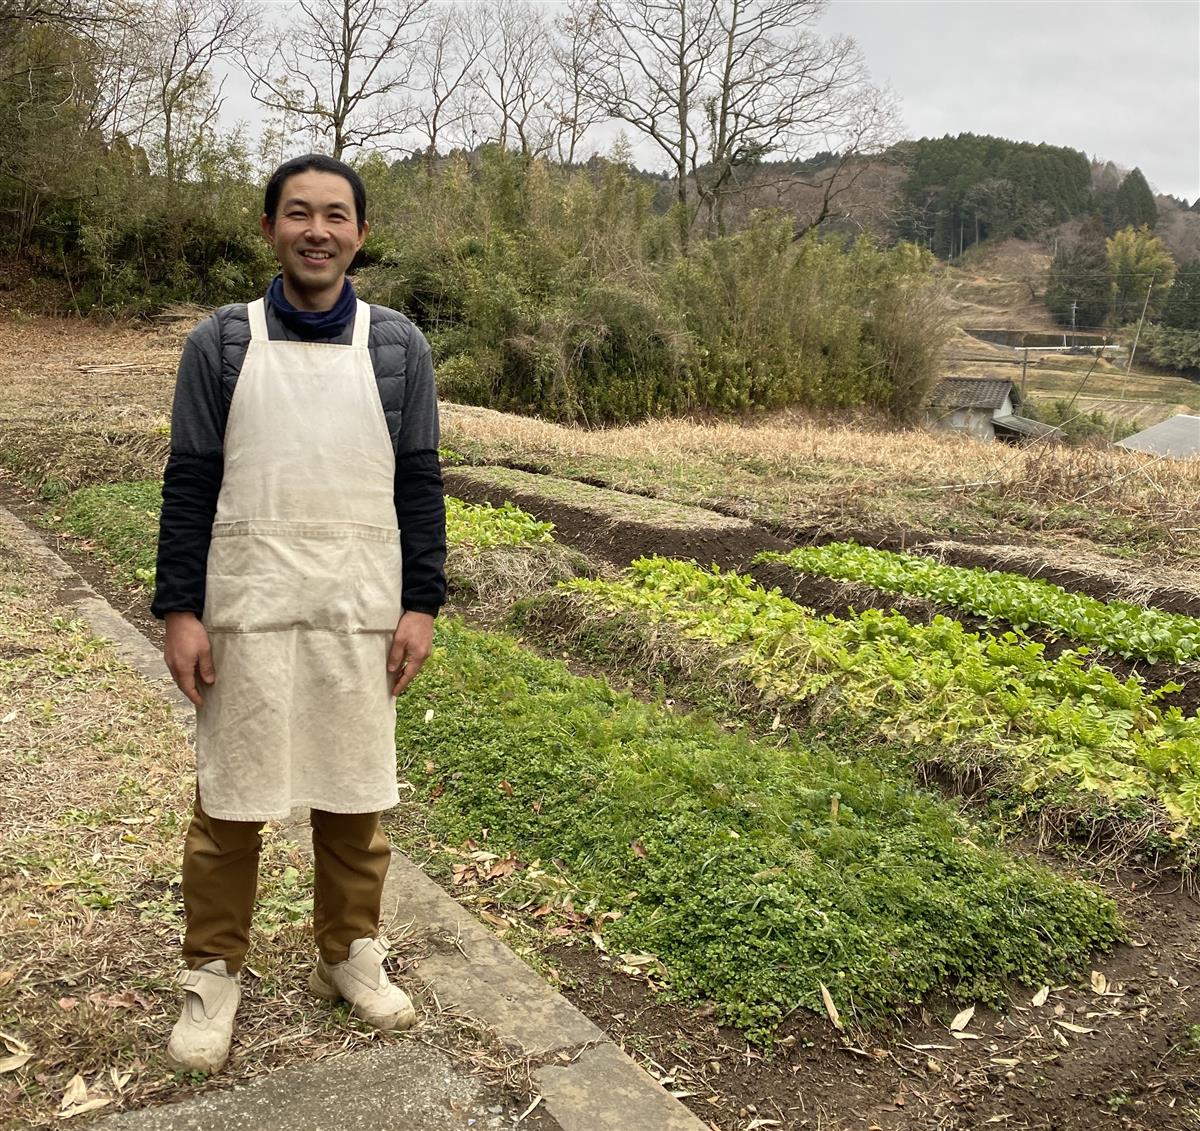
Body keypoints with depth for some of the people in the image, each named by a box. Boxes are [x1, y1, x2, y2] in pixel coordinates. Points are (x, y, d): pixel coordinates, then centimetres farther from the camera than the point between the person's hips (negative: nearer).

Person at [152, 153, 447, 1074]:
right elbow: (189, 483, 1)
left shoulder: (398, 346, 4)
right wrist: (179, 609, -4)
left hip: (360, 610, 1)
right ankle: (213, 974, 25)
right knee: (230, 800, 7)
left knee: (355, 796, 11)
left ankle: (349, 955, 30)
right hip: (248, 608, -1)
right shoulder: (220, 342, 2)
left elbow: (418, 482, 5)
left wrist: (421, 605, 0)